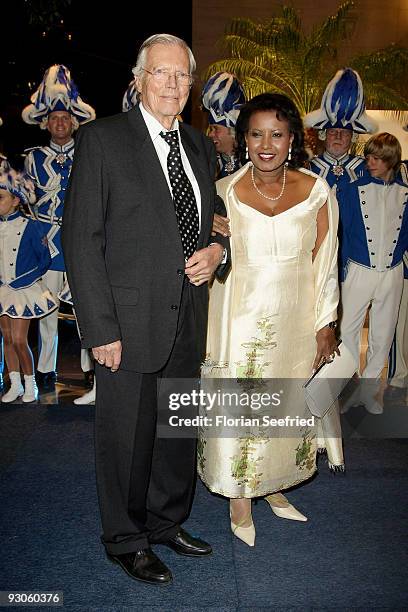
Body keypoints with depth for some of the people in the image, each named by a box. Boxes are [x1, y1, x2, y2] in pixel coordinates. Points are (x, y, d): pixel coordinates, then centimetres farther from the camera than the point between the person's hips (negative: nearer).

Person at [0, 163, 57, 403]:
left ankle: (30, 385, 13)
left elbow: (45, 260, -7)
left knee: (19, 340, -6)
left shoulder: (29, 225, -9)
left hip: (24, 290, -5)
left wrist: (21, 282, -9)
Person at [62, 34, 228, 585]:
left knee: (180, 431, 18)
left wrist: (216, 249, -3)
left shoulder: (201, 147, 12)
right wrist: (100, 329, -16)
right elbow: (81, 240, -11)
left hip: (189, 323, 6)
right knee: (126, 437, 9)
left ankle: (167, 522, 41)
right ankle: (126, 541, 32)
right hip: (130, 322, -5)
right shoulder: (102, 140, -7)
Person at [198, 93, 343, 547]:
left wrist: (325, 326, 1)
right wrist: (207, 334, -2)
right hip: (240, 321, -2)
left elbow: (324, 265, 1)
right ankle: (240, 497, 31)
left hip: (296, 322, 2)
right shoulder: (224, 192, -7)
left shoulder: (316, 192, -4)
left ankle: (272, 485, 41)